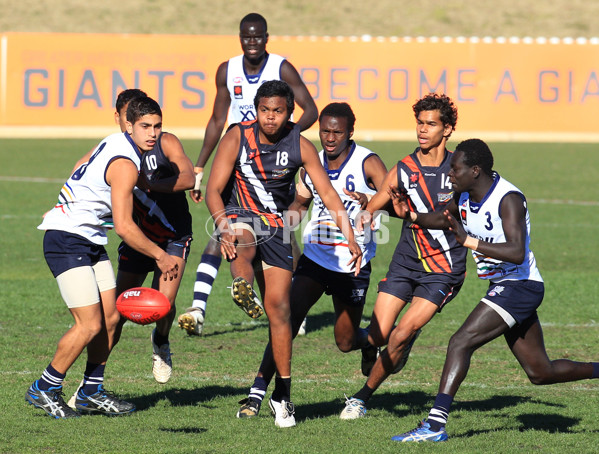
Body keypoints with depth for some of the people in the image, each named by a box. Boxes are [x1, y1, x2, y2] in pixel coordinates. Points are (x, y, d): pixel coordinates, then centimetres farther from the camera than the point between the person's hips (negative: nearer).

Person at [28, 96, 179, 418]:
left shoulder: (115, 142, 6)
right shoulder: (125, 165, -23)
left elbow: (81, 167, 25)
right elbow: (124, 227, -27)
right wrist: (160, 256, -15)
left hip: (90, 241, 10)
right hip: (67, 242, -10)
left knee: (111, 316, 6)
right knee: (90, 324, -13)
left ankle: (91, 391, 15)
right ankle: (43, 390, 1)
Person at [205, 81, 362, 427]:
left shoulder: (301, 146, -6)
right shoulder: (237, 137, -11)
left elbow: (329, 195, -6)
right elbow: (214, 190, -14)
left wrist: (351, 239, -18)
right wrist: (224, 228, -31)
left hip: (276, 224, 2)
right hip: (239, 216, -2)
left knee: (279, 307, -3)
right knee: (243, 245, -39)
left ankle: (283, 394, 5)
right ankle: (244, 292, -73)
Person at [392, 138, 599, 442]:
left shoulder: (508, 199, -22)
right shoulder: (464, 197, 2)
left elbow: (516, 253, -34)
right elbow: (445, 219, 24)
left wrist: (469, 241, -39)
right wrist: (411, 216, 4)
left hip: (520, 286, -9)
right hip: (503, 288, 9)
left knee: (461, 342, -20)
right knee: (541, 373, 15)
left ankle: (435, 425, -23)